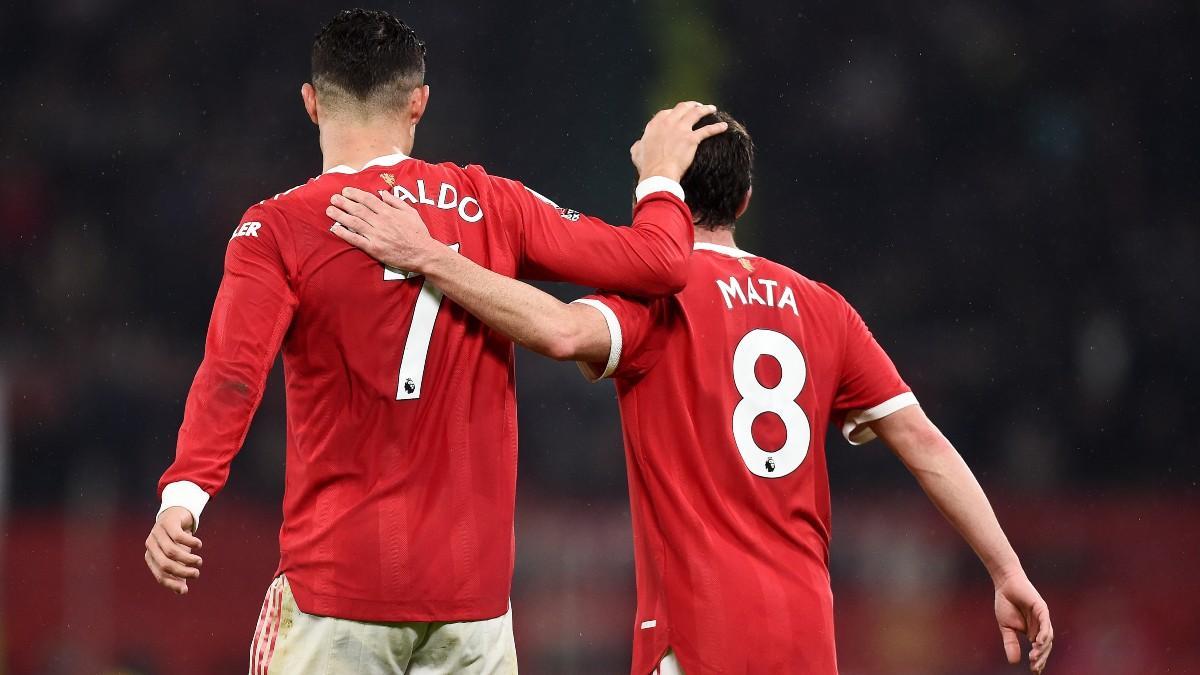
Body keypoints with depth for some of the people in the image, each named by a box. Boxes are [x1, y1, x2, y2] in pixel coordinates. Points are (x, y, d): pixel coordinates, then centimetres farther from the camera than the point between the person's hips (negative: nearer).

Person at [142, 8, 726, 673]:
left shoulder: (277, 229, -3)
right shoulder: (491, 207, 5)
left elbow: (232, 374, -19)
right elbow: (657, 263, 5)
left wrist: (184, 493, -28)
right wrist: (660, 180, 23)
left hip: (336, 581, -3)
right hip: (472, 588, 3)